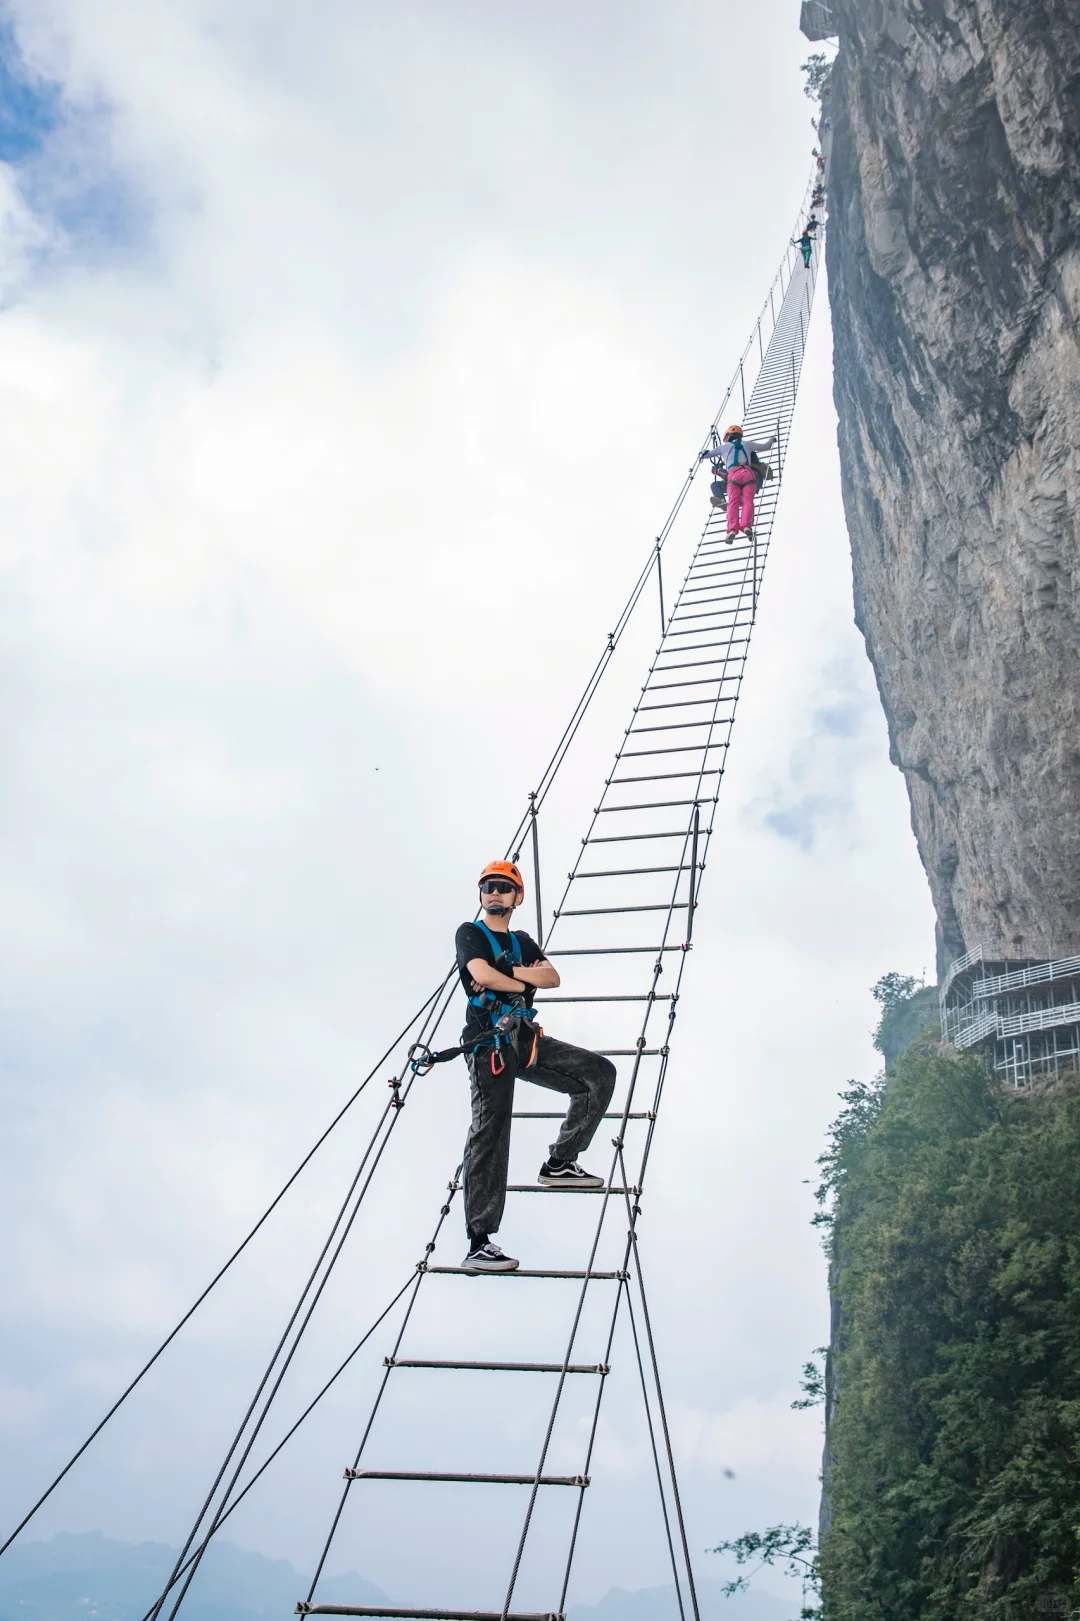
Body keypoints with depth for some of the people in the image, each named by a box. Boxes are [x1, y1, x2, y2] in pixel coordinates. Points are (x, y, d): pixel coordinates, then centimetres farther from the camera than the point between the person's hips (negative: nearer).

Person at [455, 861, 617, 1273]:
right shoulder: (470, 934, 5)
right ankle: (477, 1244, -11)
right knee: (489, 1135, -12)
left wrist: (509, 972, -8)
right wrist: (525, 983, 1)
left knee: (599, 1073, 0)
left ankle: (559, 1163, 6)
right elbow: (482, 974, -15)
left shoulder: (522, 941, 22)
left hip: (526, 1039, 7)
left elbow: (552, 978, 6)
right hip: (489, 1041, -7)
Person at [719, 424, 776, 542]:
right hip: (748, 473, 1)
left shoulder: (725, 446, 24)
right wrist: (772, 438, 57)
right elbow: (766, 446, 36)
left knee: (733, 502, -13)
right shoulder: (747, 444, 27)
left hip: (733, 475, -1)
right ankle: (746, 525, -36)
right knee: (747, 501, -12)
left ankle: (732, 529, -34)